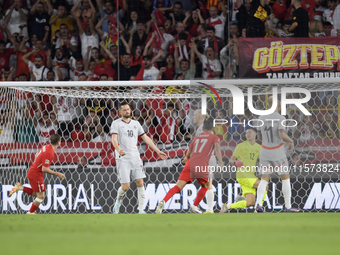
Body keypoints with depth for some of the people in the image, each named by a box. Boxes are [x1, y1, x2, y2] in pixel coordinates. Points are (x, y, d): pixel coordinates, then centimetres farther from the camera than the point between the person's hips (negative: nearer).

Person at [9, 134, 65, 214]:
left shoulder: (46, 147, 2)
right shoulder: (49, 153, -26)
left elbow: (36, 155, 18)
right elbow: (44, 169, -26)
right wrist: (57, 174, -19)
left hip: (32, 171, 9)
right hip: (36, 174, -9)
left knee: (35, 194, 21)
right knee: (41, 196, 1)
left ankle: (20, 187, 13)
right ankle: (30, 213, 12)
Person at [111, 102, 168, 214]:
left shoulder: (136, 124, 15)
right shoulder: (116, 123, 1)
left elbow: (146, 138, 19)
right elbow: (114, 139, -14)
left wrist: (158, 151, 14)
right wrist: (118, 150, -35)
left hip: (135, 158, 4)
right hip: (122, 159, -4)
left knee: (140, 183, -7)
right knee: (125, 186, -7)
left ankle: (141, 210, -2)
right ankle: (118, 202, 23)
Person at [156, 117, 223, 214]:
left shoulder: (197, 137, 26)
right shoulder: (214, 138, 13)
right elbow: (217, 148, -10)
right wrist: (221, 163, -17)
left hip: (190, 164, 3)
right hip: (202, 166, -3)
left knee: (178, 187, -7)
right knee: (205, 186, 26)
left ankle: (163, 201, -29)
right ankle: (194, 207, 24)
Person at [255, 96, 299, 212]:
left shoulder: (261, 119, 0)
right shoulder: (281, 119, -15)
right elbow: (282, 135, -28)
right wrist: (291, 141, -7)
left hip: (265, 151, 4)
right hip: (278, 153, -4)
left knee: (264, 179, 7)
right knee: (285, 178, 11)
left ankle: (258, 204, -13)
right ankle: (288, 206, 12)